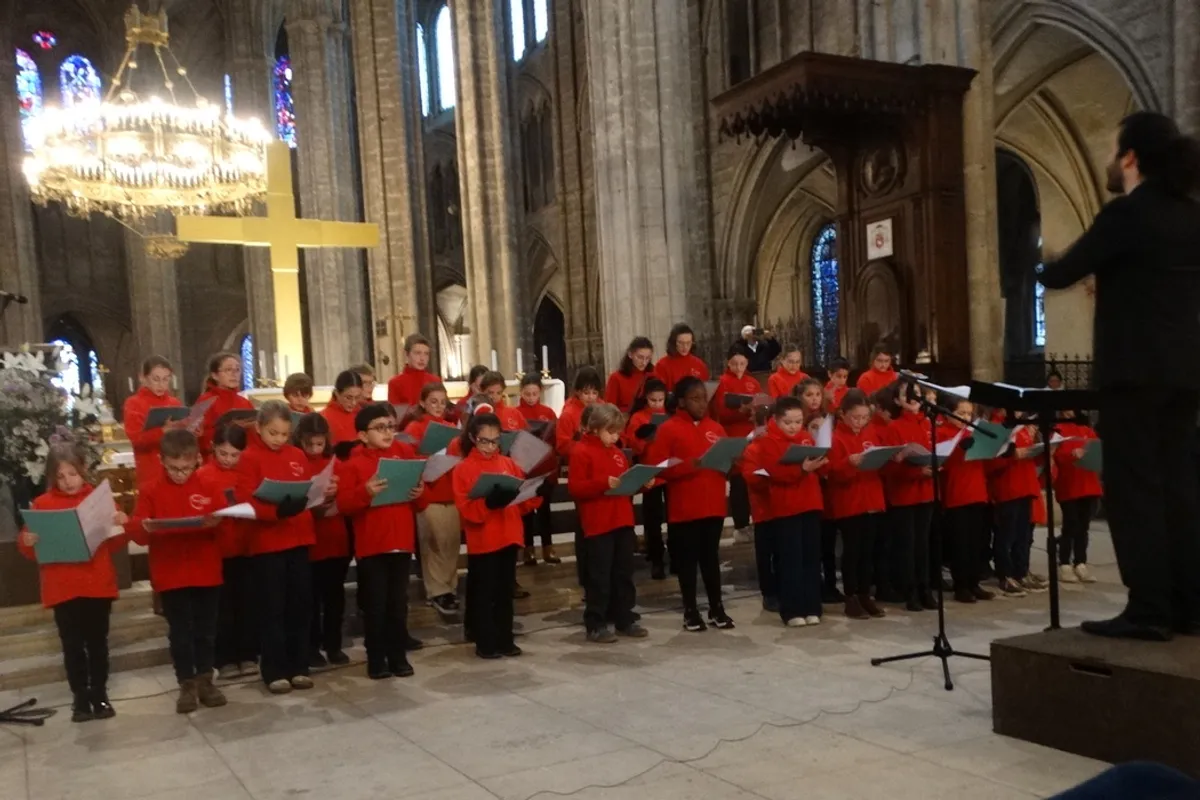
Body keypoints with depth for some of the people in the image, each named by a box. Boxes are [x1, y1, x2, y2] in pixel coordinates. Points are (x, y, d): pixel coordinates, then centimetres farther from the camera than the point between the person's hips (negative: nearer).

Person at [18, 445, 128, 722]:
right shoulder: (42, 504, 0)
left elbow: (114, 545, 3)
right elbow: (33, 552, 2)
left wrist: (121, 526, -15)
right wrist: (27, 542, -19)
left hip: (98, 585, 1)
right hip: (62, 589, 0)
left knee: (98, 643, 10)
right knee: (72, 646, 7)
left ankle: (100, 694, 22)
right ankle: (80, 698, 18)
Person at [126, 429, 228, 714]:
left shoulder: (209, 487, 2)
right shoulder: (151, 492, -1)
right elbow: (136, 531, -5)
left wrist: (217, 522, -25)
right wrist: (143, 527, -27)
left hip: (207, 573, 1)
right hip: (170, 575, -1)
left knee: (206, 630, 11)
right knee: (180, 632, 6)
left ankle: (205, 680, 23)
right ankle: (187, 685, 16)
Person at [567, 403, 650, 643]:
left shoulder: (617, 453, 15)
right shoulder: (582, 452, -9)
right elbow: (575, 488, -16)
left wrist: (642, 483, 2)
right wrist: (603, 483, -26)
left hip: (623, 522, 7)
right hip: (598, 525, -7)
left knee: (623, 574, 13)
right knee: (599, 576, -1)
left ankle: (625, 620, 23)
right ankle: (595, 625, 7)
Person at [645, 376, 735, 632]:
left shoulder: (715, 428, 10)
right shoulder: (668, 429, -5)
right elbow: (658, 467, -12)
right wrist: (689, 466, -23)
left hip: (713, 506, 4)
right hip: (684, 508, -4)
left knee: (711, 557, 12)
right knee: (687, 559, 5)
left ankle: (717, 608, 21)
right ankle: (690, 610, 15)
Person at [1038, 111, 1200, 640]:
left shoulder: (1126, 213, -11)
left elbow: (1059, 275, -9)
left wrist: (1048, 267, 12)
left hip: (1134, 370, -8)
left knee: (1133, 487, -4)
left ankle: (1148, 609, -3)